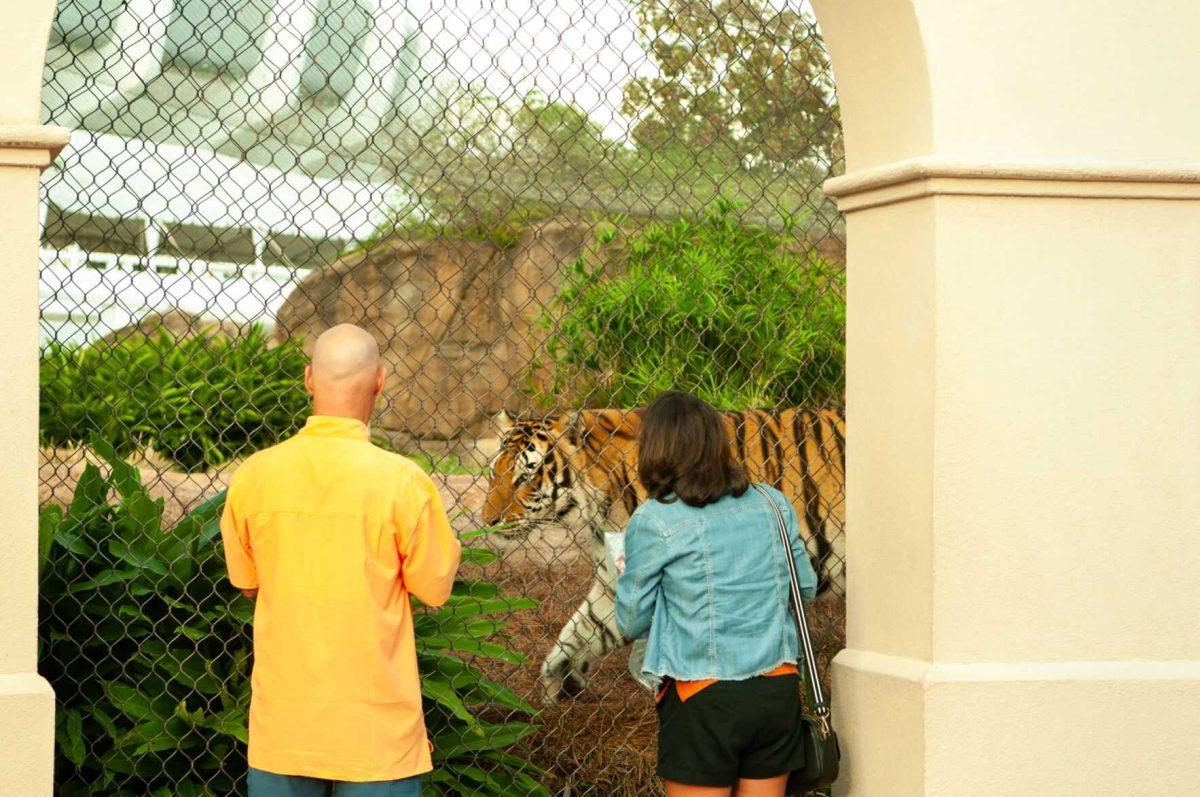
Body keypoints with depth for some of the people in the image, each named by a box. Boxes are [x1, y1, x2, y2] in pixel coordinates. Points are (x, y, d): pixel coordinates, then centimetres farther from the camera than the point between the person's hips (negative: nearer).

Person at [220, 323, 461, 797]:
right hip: (375, 730, -2)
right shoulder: (401, 481, -15)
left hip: (281, 723, 3)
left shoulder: (253, 475, -6)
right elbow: (435, 589, -4)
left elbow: (246, 582, 8)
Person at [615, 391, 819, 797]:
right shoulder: (773, 504, 4)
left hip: (702, 697, -4)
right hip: (778, 690, 5)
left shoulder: (654, 522, -8)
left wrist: (627, 576, 21)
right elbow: (807, 586, 17)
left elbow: (631, 623, 1)